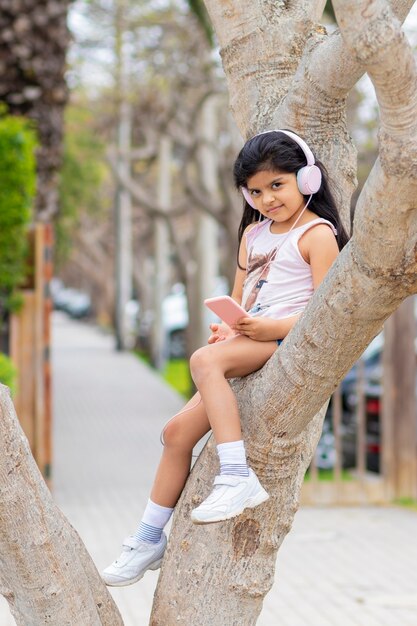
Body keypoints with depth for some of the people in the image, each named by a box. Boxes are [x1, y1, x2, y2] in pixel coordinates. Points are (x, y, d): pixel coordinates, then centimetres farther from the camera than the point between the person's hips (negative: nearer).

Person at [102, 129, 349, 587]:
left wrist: (270, 327, -23)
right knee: (179, 430, -2)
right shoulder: (253, 233, 21)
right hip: (249, 346, 8)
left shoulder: (317, 234, -3)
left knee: (205, 360, -34)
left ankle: (237, 477, -38)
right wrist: (228, 327, 2)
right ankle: (150, 537, 9)